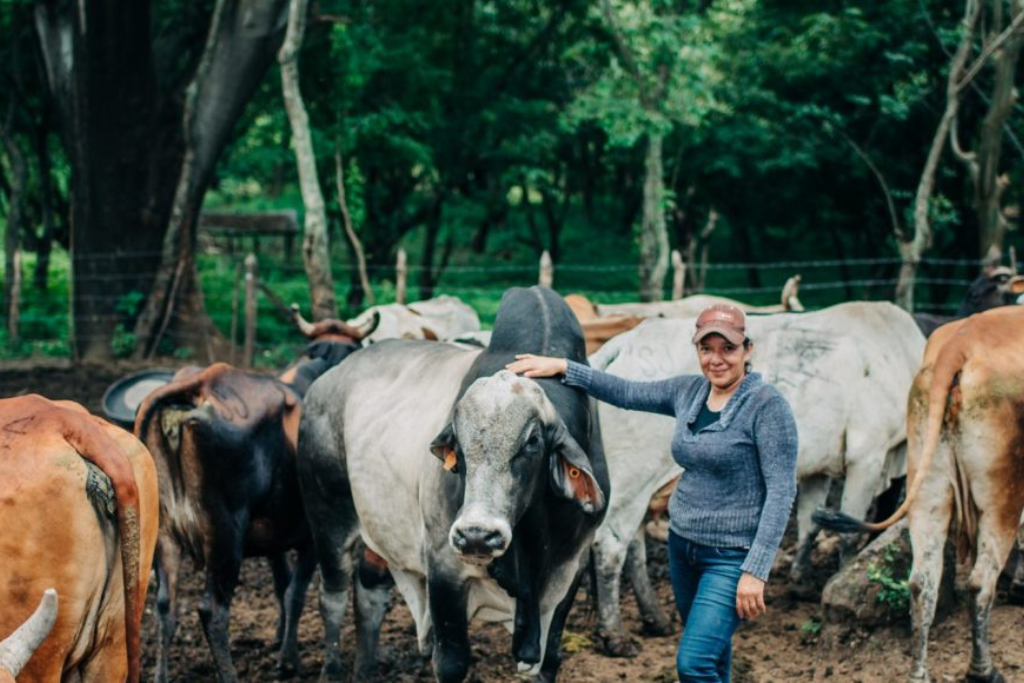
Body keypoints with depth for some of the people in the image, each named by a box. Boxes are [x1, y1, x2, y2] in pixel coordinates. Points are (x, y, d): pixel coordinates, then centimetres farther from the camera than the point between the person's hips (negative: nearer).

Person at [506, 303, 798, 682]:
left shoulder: (767, 405, -15)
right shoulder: (688, 391, 5)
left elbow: (781, 492, -18)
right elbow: (626, 393, 17)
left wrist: (755, 572, -22)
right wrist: (561, 367, 10)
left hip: (731, 556, -7)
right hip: (682, 544, 7)